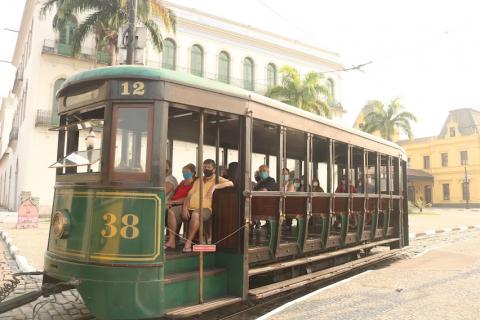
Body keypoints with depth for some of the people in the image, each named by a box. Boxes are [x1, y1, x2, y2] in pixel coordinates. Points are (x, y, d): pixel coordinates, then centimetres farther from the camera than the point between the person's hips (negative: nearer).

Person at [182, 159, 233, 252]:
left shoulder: (217, 179, 13)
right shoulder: (198, 180, 27)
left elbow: (230, 183, -6)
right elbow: (189, 194, 18)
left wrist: (214, 186, -16)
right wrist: (185, 207, 0)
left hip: (205, 209, -6)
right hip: (191, 208, 6)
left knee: (195, 214, -38)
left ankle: (188, 243, -30)